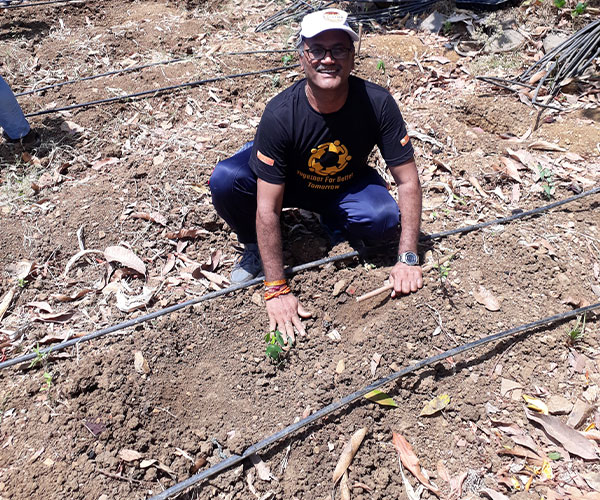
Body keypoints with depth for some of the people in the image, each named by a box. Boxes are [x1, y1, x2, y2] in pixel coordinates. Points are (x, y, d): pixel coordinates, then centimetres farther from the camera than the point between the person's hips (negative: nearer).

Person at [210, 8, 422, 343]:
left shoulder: (377, 103, -26)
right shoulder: (280, 114, -31)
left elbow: (408, 182, -19)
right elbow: (267, 209, -30)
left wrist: (408, 259, -24)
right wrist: (277, 290, -29)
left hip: (347, 183, 2)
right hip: (288, 182, -1)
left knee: (385, 220, -30)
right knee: (225, 180, -29)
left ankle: (337, 224, 6)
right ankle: (255, 247, 1)